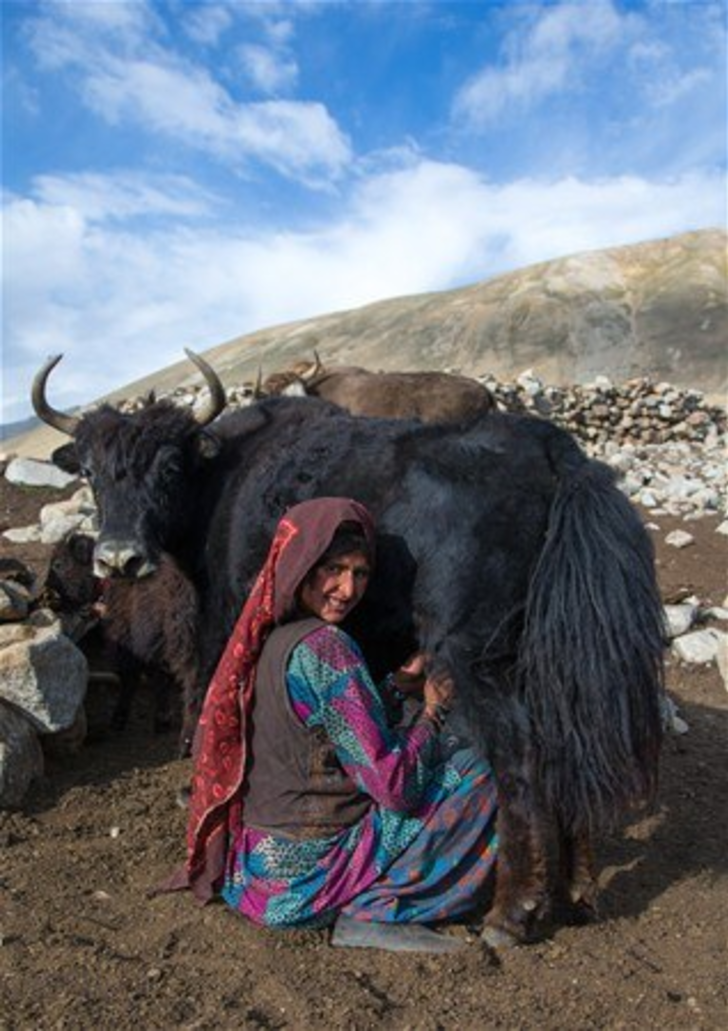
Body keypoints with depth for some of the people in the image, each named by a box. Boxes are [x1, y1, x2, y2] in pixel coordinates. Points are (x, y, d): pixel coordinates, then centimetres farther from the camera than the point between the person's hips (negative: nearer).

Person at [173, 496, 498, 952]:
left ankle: (360, 905, 12)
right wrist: (433, 712, -4)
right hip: (303, 874, -8)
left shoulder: (266, 637, 3)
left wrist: (399, 684, 6)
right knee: (478, 777, -4)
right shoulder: (324, 646, -23)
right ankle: (372, 914, -2)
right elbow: (394, 785, -20)